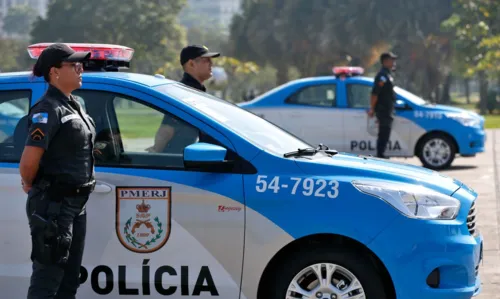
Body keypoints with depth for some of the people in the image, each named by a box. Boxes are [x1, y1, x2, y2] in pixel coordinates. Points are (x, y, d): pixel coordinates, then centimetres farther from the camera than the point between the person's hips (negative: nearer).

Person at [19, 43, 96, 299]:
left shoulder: (73, 106, 13)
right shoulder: (48, 110, -17)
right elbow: (28, 163, -25)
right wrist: (31, 186, -6)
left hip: (76, 204, 9)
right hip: (54, 205, -9)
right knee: (47, 278, -6)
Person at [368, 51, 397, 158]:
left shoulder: (387, 75, 18)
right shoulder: (383, 75, -15)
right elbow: (374, 93, -21)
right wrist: (372, 109, -22)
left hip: (387, 111, 10)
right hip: (383, 110, -10)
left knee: (384, 135, 13)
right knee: (384, 135, -9)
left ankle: (380, 156, 18)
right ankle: (380, 156, -8)